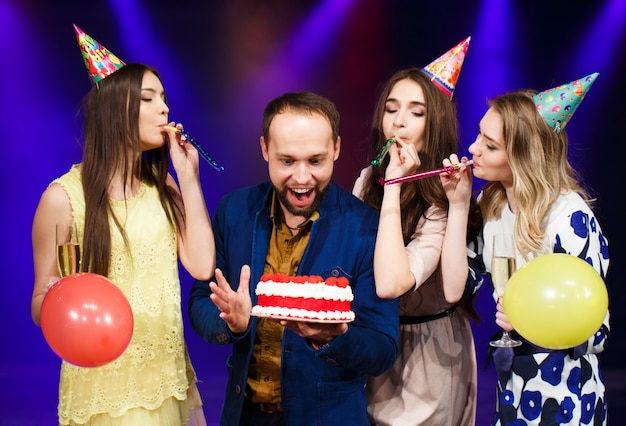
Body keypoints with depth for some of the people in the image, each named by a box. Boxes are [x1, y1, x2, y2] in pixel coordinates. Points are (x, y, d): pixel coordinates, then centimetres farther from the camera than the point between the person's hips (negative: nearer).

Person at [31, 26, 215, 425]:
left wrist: (189, 177, -4)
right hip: (103, 385, -5)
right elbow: (40, 305, -5)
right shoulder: (64, 197, -10)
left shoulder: (162, 187, 6)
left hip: (167, 376, 5)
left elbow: (202, 266, -6)